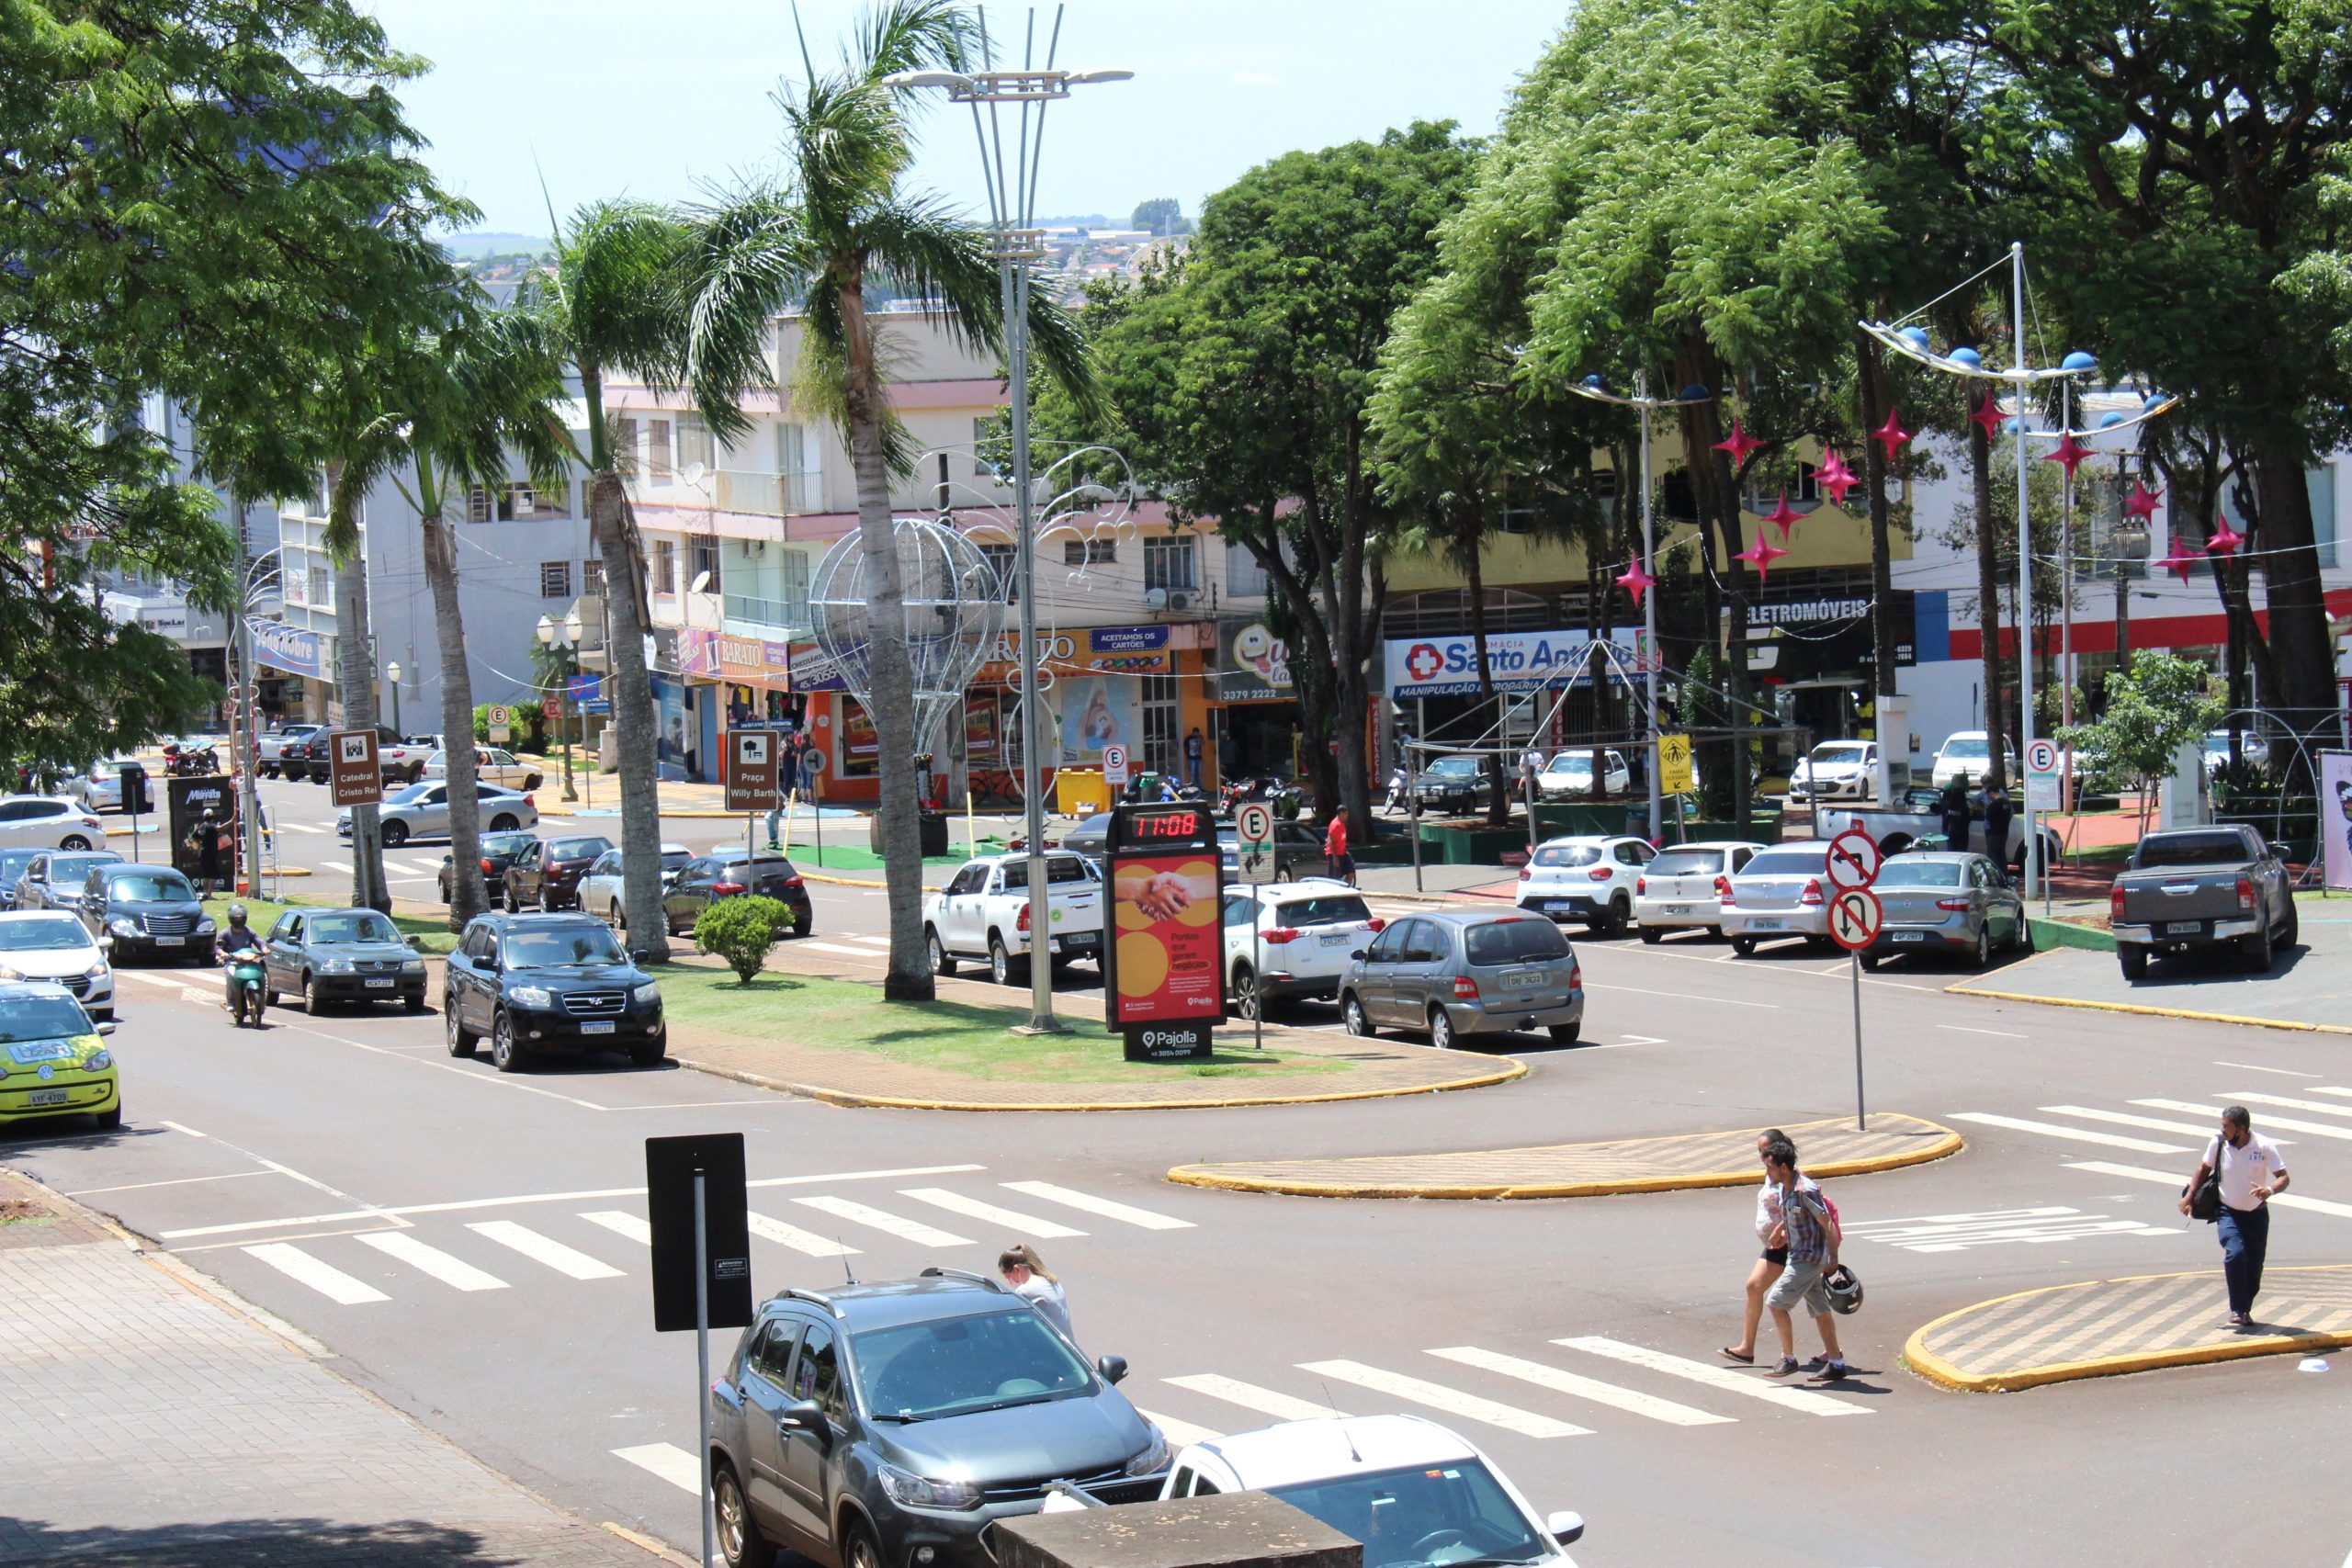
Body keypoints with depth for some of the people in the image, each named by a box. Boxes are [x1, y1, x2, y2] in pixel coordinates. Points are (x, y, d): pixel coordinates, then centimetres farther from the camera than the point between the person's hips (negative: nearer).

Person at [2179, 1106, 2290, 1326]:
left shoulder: (2264, 1147, -16)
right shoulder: (2218, 1144, -9)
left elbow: (2283, 1177, -17)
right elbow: (2204, 1167, 9)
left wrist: (2270, 1190, -38)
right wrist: (2189, 1196, 5)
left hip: (2256, 1214, 0)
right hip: (2228, 1212, 0)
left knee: (2254, 1266, 5)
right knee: (2235, 1253, -23)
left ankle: (2245, 1309, 27)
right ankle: (2238, 1309, -14)